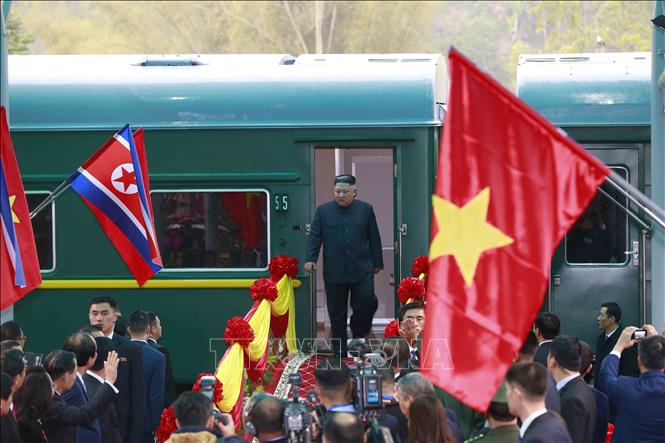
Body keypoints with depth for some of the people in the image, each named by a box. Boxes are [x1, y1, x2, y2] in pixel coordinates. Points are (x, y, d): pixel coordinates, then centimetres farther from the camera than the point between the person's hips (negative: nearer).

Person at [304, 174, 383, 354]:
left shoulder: (365, 210, 6)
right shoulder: (323, 211, 5)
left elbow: (374, 238, 10)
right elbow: (314, 237, 4)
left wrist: (377, 262, 10)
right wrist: (310, 259, -8)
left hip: (361, 270, 0)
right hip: (334, 270, 0)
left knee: (366, 302, -9)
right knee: (337, 312, 4)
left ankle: (358, 335, 16)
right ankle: (340, 348, 12)